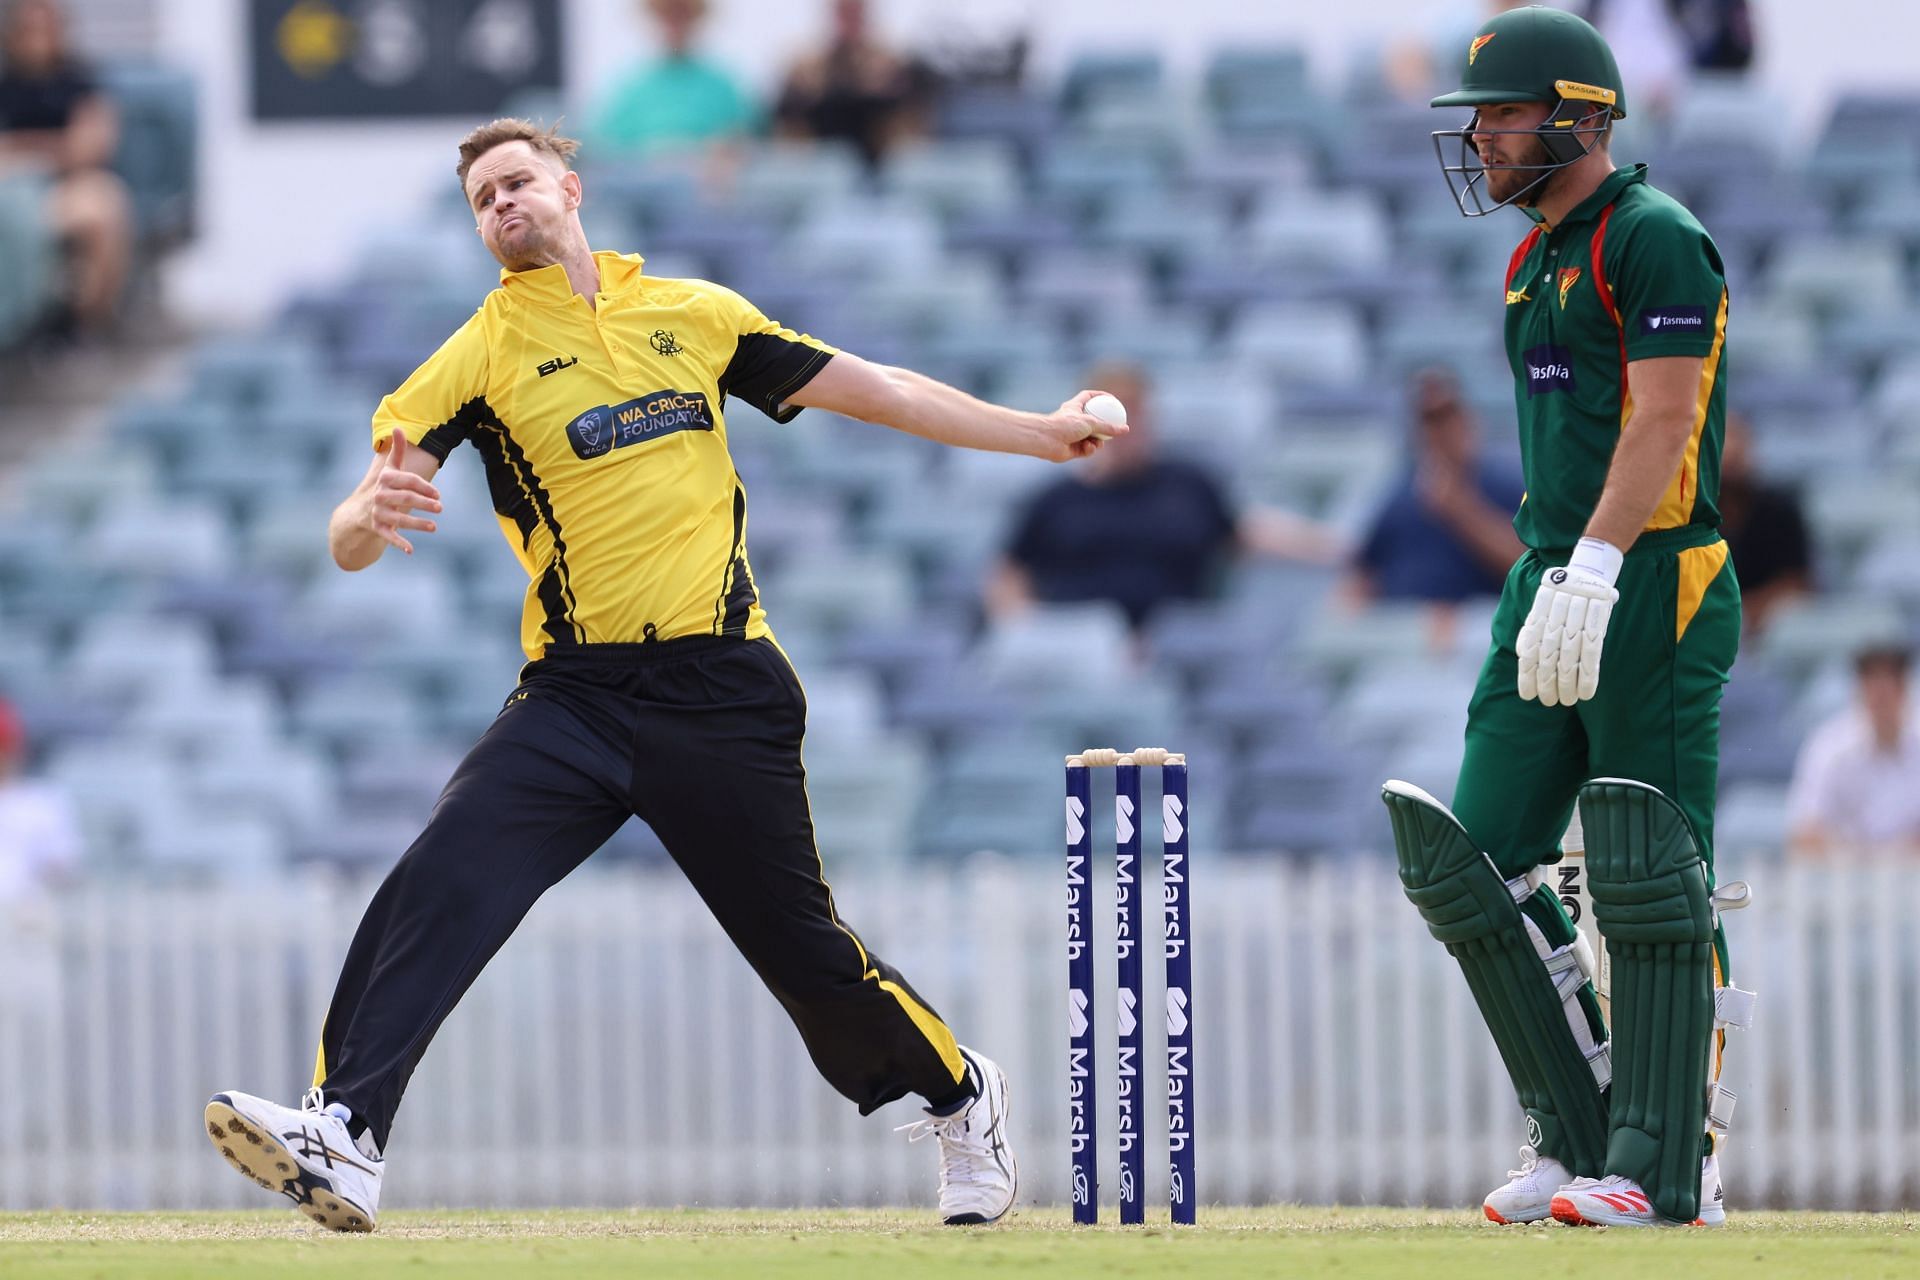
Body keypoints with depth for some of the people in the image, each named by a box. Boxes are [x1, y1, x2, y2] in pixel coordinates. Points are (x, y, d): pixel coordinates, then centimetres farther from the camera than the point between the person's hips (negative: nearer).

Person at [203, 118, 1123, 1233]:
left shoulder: (692, 313, 10)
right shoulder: (481, 355, 3)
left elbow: (871, 390, 18)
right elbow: (353, 541, -7)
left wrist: (1039, 435, 19)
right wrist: (371, 515, -32)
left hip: (723, 693, 0)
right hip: (576, 701, 0)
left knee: (805, 951, 7)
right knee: (438, 888, -22)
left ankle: (961, 1097, 32)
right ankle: (344, 1137, -27)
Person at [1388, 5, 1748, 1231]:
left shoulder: (1654, 238, -10)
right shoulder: (1537, 260, 19)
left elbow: (1662, 421, -19)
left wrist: (1594, 573, -27)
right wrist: (1547, 584, 19)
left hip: (1653, 589, -9)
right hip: (1552, 583, 9)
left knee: (1649, 881, -7)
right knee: (1476, 860, 3)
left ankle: (1670, 1167, -4)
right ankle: (1582, 1136, 10)